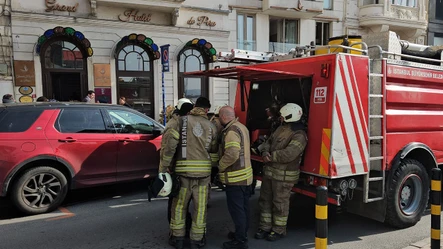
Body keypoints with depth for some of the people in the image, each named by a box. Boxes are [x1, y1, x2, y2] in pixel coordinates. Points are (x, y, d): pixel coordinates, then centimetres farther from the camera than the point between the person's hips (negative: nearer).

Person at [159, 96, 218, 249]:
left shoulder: (181, 121, -3)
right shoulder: (211, 126, 8)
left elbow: (169, 143, -12)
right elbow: (214, 151, 13)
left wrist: (164, 165, -6)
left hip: (184, 169, -2)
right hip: (204, 171, 2)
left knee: (179, 205, 14)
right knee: (200, 207, 11)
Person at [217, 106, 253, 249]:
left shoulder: (231, 131, -19)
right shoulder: (241, 127, 13)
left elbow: (232, 154, -29)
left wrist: (220, 167, -14)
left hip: (235, 177, -10)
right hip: (245, 175, 10)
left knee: (236, 209, -2)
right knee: (243, 207, 18)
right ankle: (242, 234, 30)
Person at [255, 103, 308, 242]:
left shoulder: (299, 135, -19)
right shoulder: (281, 128, 10)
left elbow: (288, 154, -30)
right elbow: (269, 142, 14)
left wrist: (271, 156, -17)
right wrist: (265, 153, -7)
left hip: (284, 175, -9)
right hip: (270, 170, 9)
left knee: (280, 202, 4)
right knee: (265, 199, 15)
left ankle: (279, 230, 22)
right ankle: (265, 227, 29)